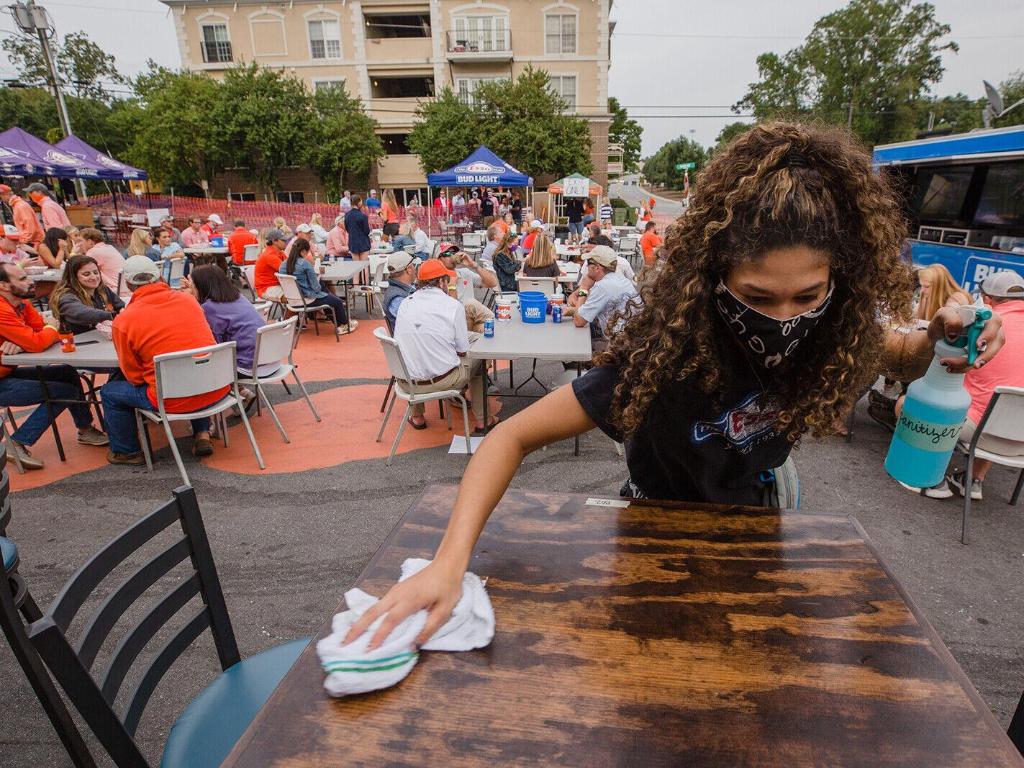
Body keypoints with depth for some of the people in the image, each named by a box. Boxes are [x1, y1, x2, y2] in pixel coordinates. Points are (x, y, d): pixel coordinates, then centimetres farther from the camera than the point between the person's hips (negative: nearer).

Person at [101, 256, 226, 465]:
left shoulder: (123, 321, -7)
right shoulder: (187, 299, 3)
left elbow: (134, 377, 3)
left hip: (174, 400, -4)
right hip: (217, 390, 4)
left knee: (109, 392, 19)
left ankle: (127, 452, 32)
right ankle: (202, 434, 28)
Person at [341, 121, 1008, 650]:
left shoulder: (830, 326, -26)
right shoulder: (667, 353, -40)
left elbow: (893, 353, -2)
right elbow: (513, 437, -37)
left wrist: (940, 340, -26)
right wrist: (450, 563, -48)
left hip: (761, 496, 4)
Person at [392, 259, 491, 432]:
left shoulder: (405, 303, 1)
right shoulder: (453, 305, -9)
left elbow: (401, 341, 12)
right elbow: (462, 351, -5)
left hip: (407, 381, 4)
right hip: (443, 380, -4)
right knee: (478, 360, 22)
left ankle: (417, 417, 42)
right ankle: (481, 420, 28)